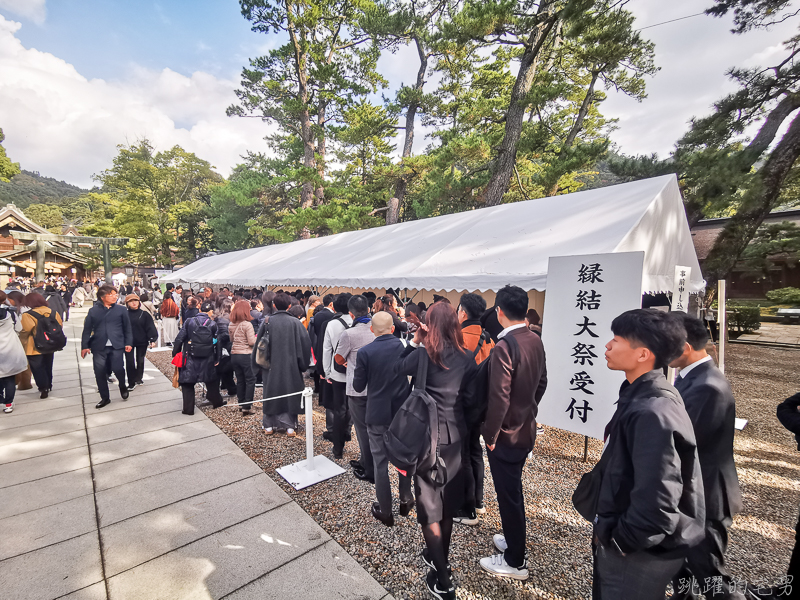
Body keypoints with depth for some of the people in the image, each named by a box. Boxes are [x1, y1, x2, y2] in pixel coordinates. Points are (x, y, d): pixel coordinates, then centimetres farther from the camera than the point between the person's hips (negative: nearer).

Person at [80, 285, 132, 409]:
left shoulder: (121, 310, 4)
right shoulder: (93, 311, 6)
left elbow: (127, 328, 6)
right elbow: (87, 330, 8)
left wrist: (128, 343, -1)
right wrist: (84, 346, 3)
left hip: (116, 346, -2)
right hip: (99, 347, 2)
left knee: (117, 368, -15)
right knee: (100, 373, 5)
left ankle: (122, 386, 18)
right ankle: (105, 398, 22)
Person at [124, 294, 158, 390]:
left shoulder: (144, 314, -1)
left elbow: (150, 327, -4)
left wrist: (152, 340, -12)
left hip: (142, 342, 0)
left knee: (140, 361, 12)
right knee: (130, 362, -1)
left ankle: (139, 378, 32)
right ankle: (131, 383, 7)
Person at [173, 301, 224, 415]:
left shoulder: (189, 321, -3)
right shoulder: (213, 324, -4)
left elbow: (179, 338, -2)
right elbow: (217, 343, -1)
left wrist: (175, 354, 7)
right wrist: (217, 359, 8)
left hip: (190, 358, -1)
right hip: (207, 359, 1)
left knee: (187, 383, 10)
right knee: (211, 380, 19)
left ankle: (188, 409, 11)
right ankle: (216, 401, 31)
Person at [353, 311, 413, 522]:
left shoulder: (365, 352, -15)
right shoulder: (407, 347, -9)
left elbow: (358, 386, -8)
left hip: (377, 414, -2)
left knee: (380, 462, 12)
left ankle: (386, 511, 25)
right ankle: (405, 499, 35)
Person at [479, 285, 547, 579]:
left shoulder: (504, 347, -26)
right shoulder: (535, 341, -1)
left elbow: (499, 398, -25)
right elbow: (541, 382, 10)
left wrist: (490, 435, -13)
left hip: (506, 434, -8)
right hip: (526, 429, 8)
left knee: (509, 494, 10)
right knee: (514, 490, 25)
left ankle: (515, 562, 29)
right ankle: (514, 539, 45)